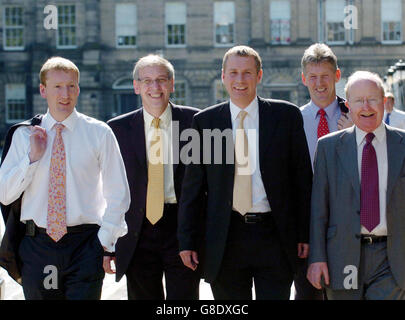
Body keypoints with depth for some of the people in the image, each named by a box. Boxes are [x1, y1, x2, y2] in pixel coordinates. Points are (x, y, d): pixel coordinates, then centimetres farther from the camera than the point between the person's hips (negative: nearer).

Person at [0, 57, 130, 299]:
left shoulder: (99, 133, 1)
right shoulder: (24, 135, 6)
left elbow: (118, 194, 4)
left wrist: (105, 243, -4)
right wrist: (33, 156, -8)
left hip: (84, 245, -2)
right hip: (37, 245, 2)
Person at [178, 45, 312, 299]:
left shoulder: (287, 116, 3)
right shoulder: (205, 121, 5)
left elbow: (303, 178, 4)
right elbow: (193, 186, 6)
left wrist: (304, 234, 1)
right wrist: (187, 240, 3)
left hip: (274, 237, -1)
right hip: (225, 240, 1)